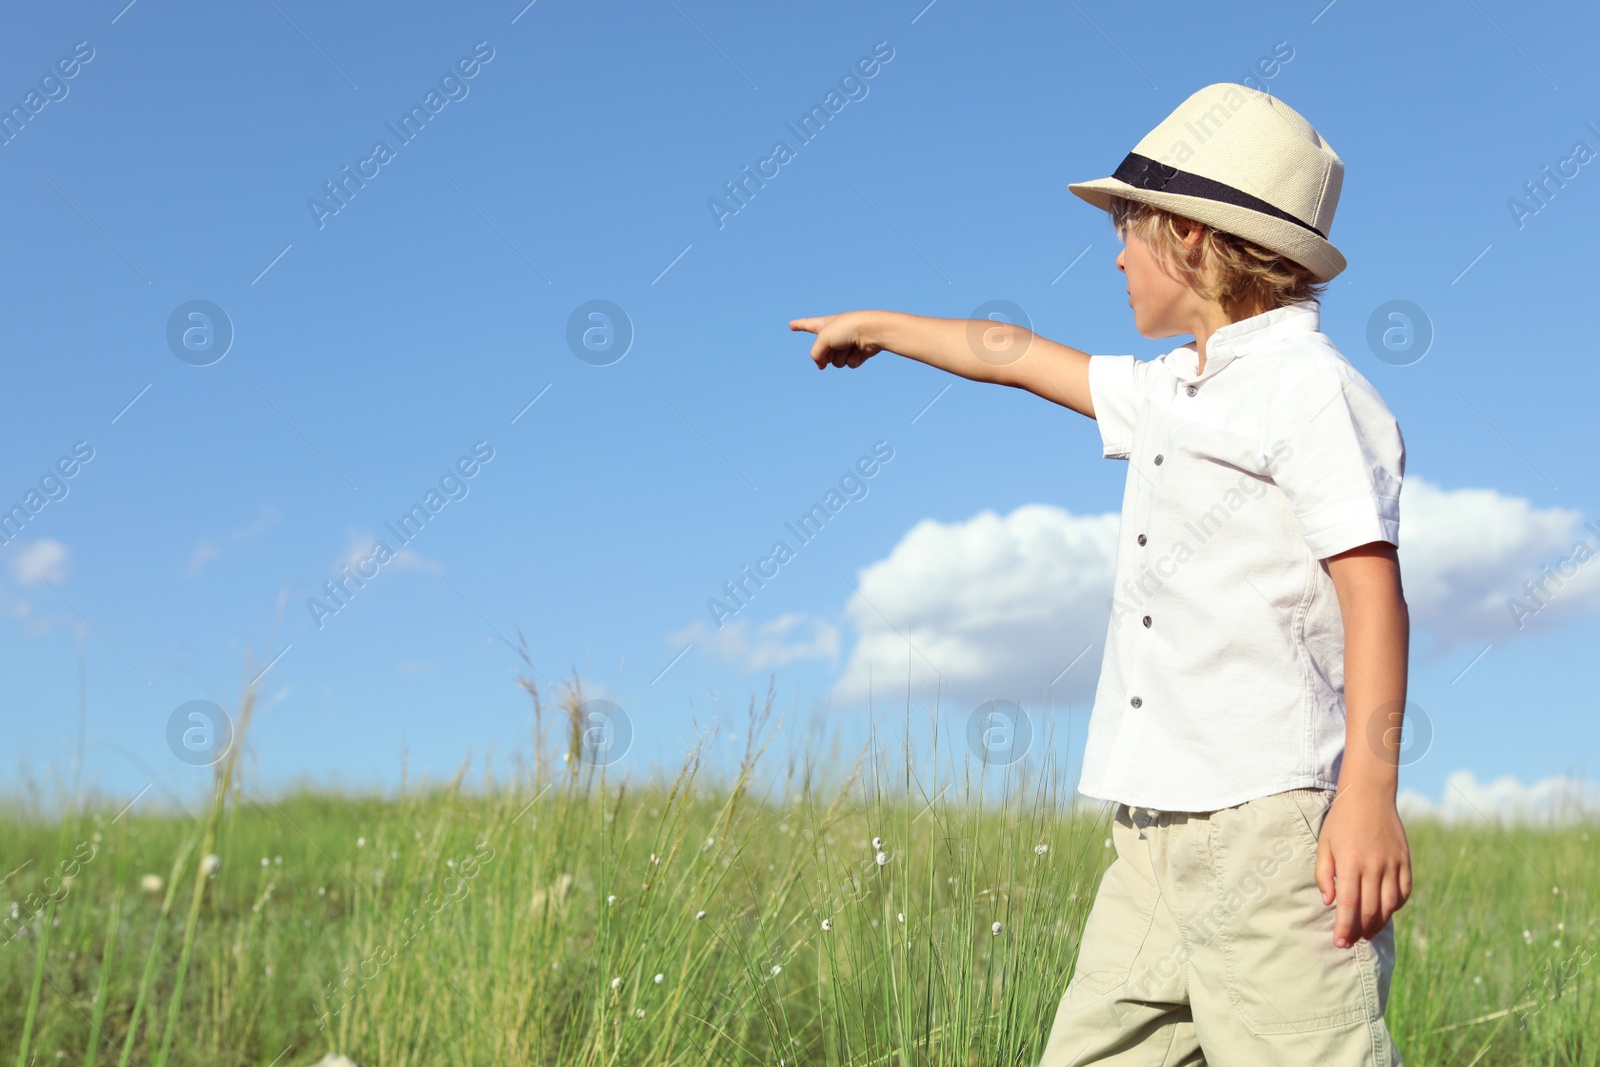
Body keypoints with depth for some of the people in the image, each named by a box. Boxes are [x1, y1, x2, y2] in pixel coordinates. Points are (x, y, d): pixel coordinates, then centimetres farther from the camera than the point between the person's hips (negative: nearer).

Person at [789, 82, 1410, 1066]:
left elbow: (1372, 589, -14)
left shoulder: (1312, 390, -6)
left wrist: (1371, 791, -23)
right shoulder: (1173, 395, 20)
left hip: (1270, 829, -8)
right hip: (1156, 835, 9)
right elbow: (1016, 354, 33)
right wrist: (875, 327, 46)